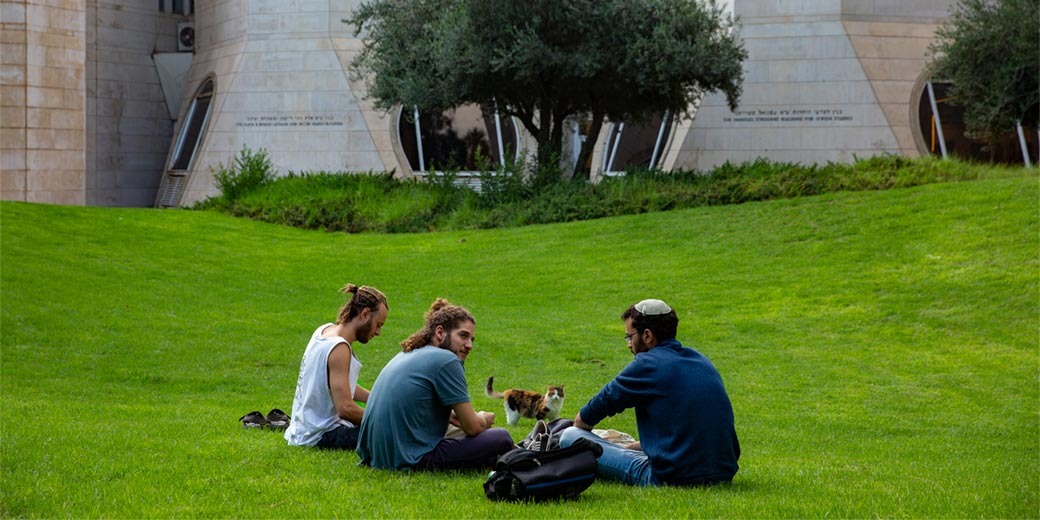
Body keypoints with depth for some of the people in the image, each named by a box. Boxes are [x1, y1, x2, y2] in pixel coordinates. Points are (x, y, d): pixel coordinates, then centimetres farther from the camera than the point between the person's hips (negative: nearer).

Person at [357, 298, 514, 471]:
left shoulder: (406, 354, 17)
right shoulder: (446, 360, -10)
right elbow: (473, 427, -8)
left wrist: (450, 416, 22)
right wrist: (483, 420, 16)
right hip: (412, 460, -10)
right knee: (502, 439, -5)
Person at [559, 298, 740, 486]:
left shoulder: (648, 364, -7)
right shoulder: (701, 361, 14)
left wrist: (576, 428, 26)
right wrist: (642, 445, 32)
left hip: (672, 478, -7)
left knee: (570, 437, -3)